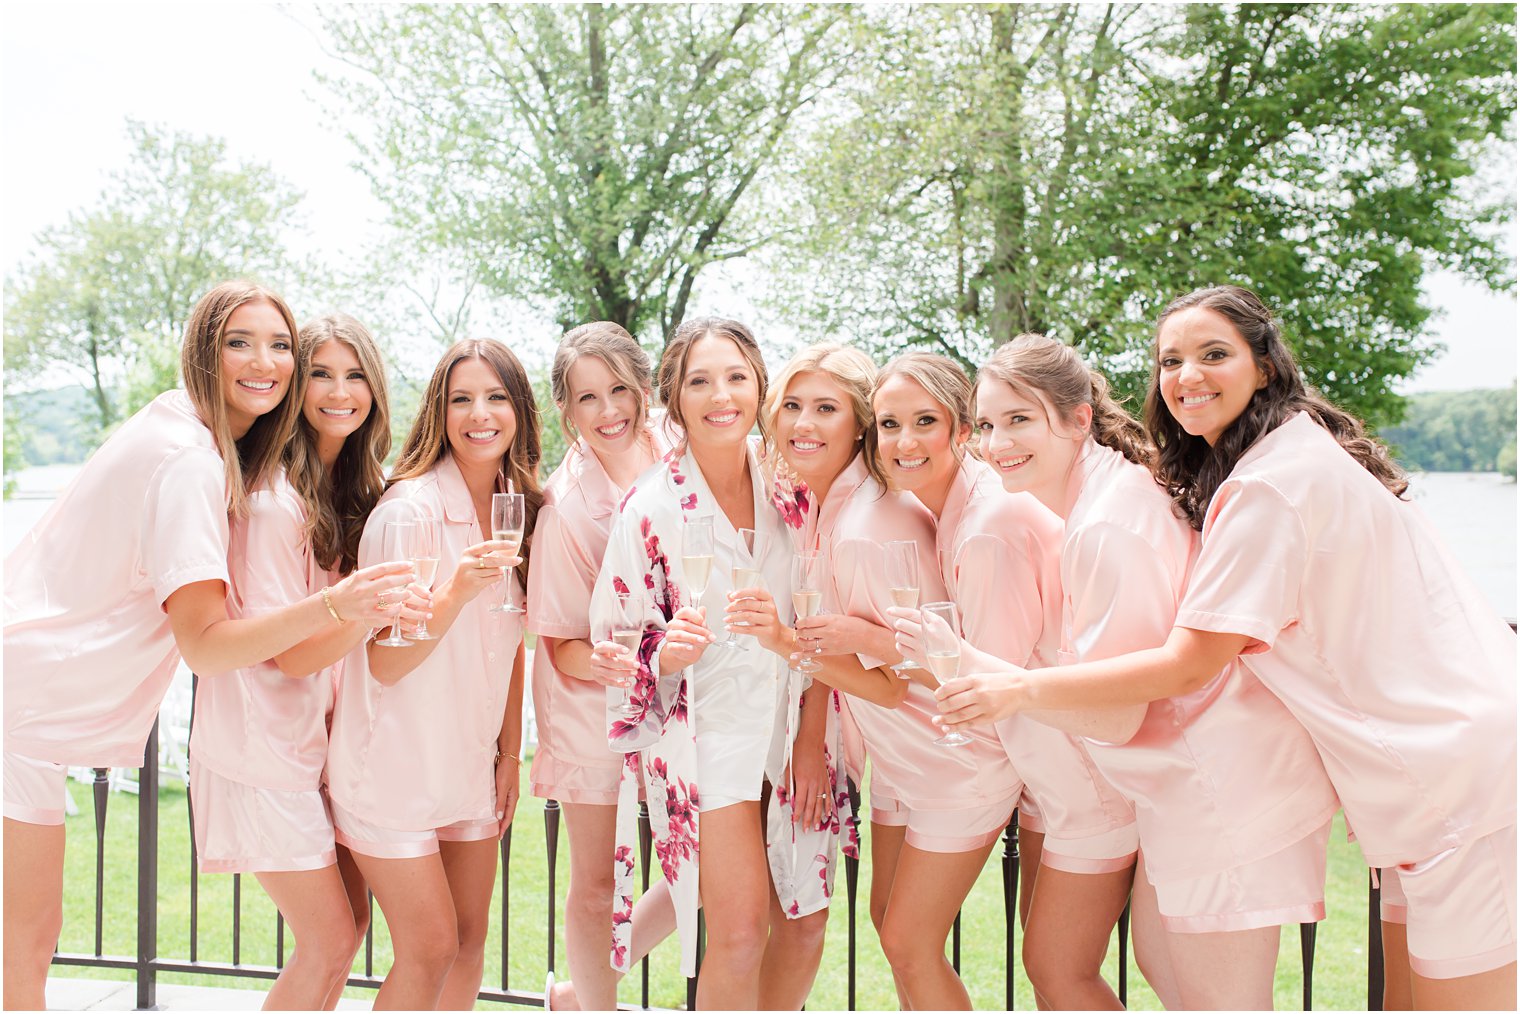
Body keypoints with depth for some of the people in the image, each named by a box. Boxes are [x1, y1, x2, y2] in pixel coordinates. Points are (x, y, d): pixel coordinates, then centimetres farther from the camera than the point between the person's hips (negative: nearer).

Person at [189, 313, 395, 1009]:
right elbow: (290, 654, -19)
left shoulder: (356, 493, 8)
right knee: (329, 940, -3)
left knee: (350, 919, 12)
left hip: (318, 738, 8)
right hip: (263, 744, -8)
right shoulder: (273, 500, -18)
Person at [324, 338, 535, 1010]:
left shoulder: (521, 513, 3)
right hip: (395, 762, -6)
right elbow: (385, 663, -19)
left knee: (470, 940, 13)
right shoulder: (408, 508, -17)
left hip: (470, 762, 6)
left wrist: (510, 754, 11)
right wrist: (457, 591, -34)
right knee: (431, 950, -2)